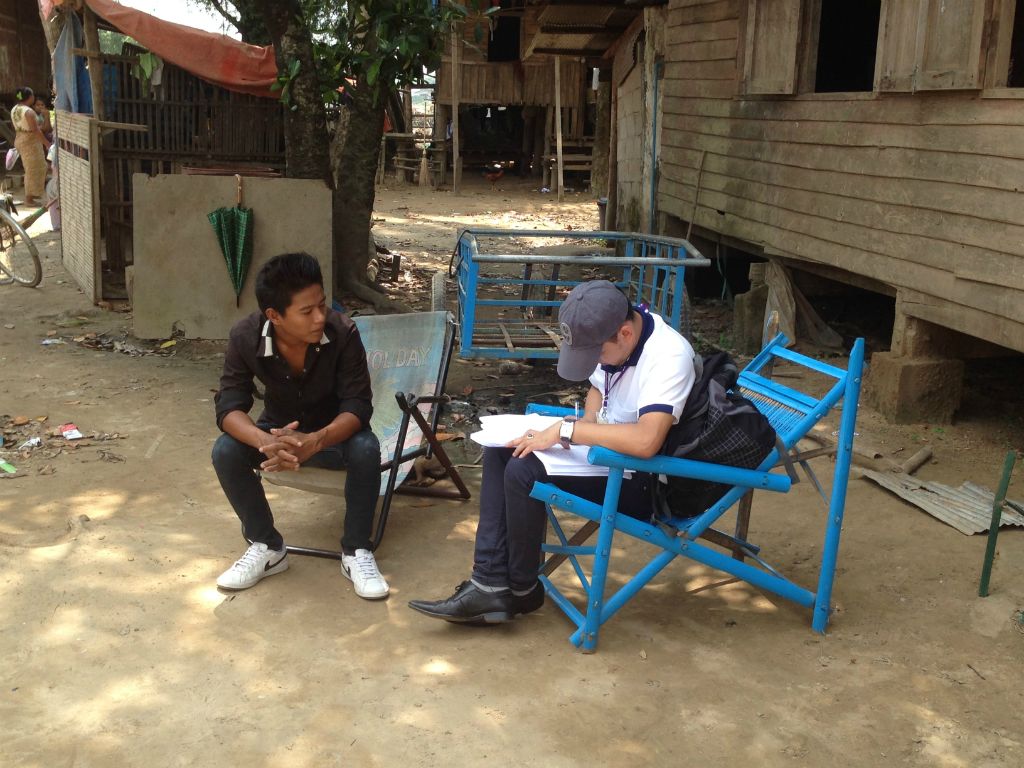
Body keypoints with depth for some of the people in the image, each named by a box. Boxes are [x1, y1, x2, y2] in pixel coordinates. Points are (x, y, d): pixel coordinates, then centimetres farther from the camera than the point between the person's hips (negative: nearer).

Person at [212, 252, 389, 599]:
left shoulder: (342, 333, -28)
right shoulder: (245, 337, -23)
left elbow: (358, 404, -28)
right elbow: (229, 406, -25)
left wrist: (314, 441, -48)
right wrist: (265, 441, -47)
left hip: (335, 433, -2)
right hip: (278, 430, 2)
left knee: (366, 449, -34)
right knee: (225, 451, -26)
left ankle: (355, 551, -13)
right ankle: (267, 547, -5)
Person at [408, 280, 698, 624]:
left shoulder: (667, 356, -27)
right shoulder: (611, 338, -2)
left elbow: (645, 441, -40)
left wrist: (568, 431, -29)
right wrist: (586, 425, -2)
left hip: (642, 480, -10)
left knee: (524, 472, -23)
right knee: (500, 452, 1)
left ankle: (521, 589, 0)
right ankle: (490, 584, -4)